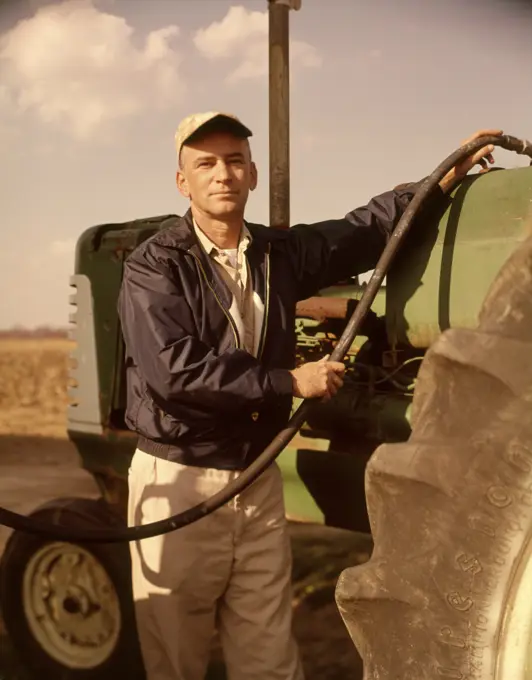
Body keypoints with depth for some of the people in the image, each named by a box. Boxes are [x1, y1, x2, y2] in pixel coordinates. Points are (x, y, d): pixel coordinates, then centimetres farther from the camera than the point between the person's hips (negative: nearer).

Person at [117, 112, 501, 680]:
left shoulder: (279, 253, 9)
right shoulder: (154, 267, -9)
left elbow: (368, 229, 20)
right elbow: (174, 371, -21)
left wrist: (448, 177, 16)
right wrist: (291, 382, -17)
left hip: (258, 480, 5)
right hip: (178, 480, -4)